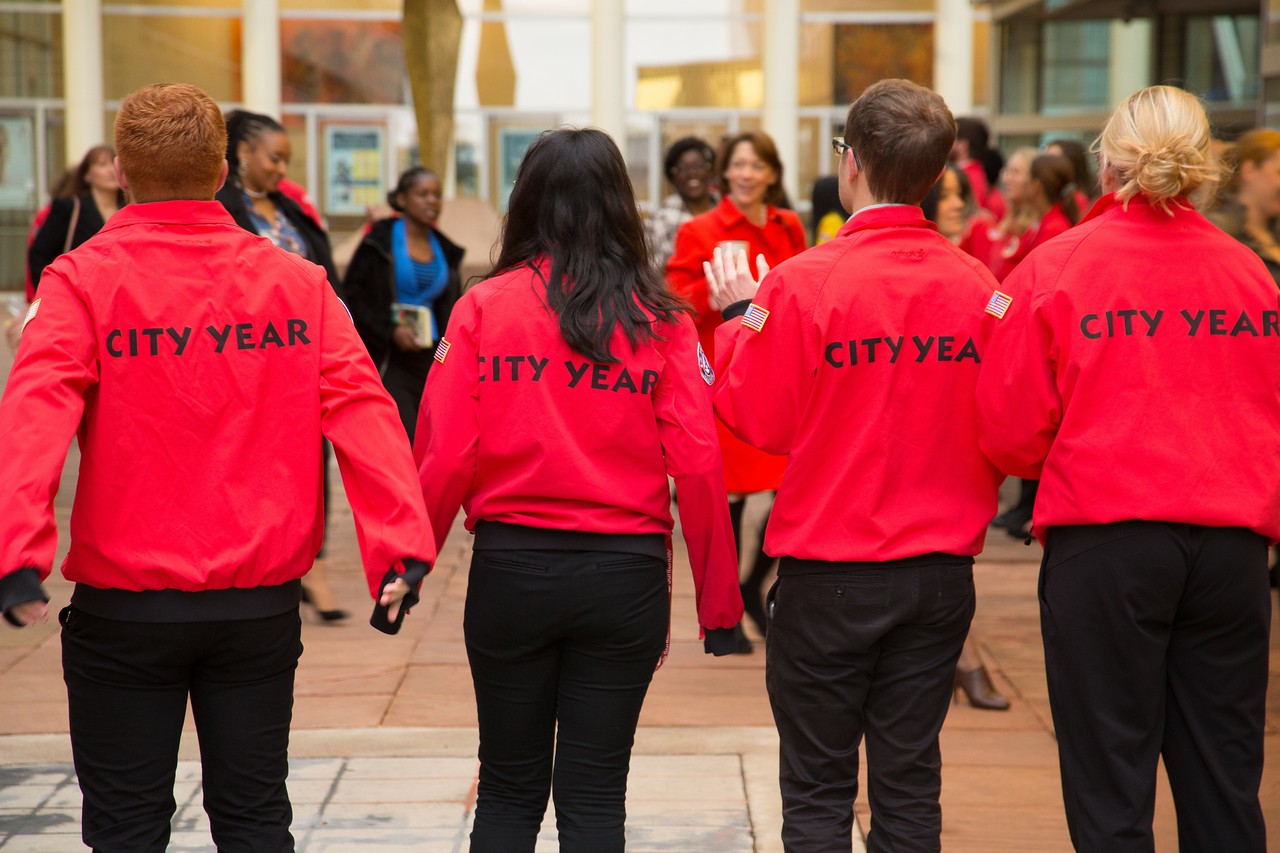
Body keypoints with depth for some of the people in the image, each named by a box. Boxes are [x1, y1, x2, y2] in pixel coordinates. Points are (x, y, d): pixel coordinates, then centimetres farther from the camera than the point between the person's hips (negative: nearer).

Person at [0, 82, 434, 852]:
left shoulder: (83, 281, -7)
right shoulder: (295, 281, 1)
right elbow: (361, 407, -9)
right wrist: (402, 543, -14)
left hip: (125, 604, -2)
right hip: (261, 602, 2)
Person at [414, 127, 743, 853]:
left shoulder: (484, 308, -4)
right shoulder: (661, 320, -3)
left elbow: (444, 454, -8)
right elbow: (698, 465, -7)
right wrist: (719, 600, 1)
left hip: (511, 567, 0)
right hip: (626, 574, 0)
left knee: (510, 788, 15)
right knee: (595, 794, 11)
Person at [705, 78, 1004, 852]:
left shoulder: (804, 282, -14)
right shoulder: (977, 285, -4)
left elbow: (757, 418, -6)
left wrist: (739, 316, 7)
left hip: (830, 571, -3)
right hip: (943, 570, 3)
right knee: (909, 784, 12)